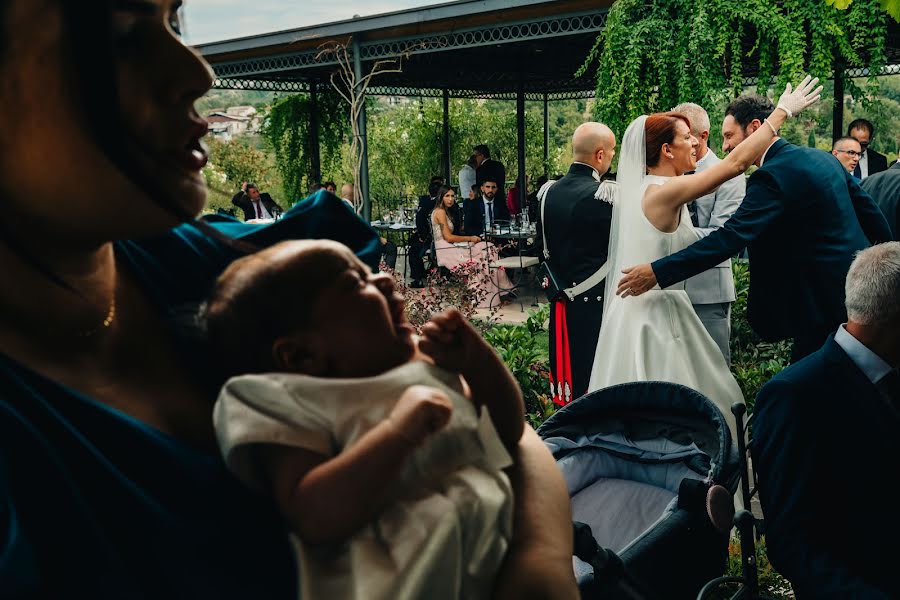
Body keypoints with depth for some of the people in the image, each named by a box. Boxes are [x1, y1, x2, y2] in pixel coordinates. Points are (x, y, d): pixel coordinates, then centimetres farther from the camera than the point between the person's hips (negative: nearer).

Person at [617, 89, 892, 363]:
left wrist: (656, 272, -29)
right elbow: (871, 213, 14)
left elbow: (730, 238, -27)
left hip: (825, 303, -9)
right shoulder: (822, 158, 9)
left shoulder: (772, 176, -19)